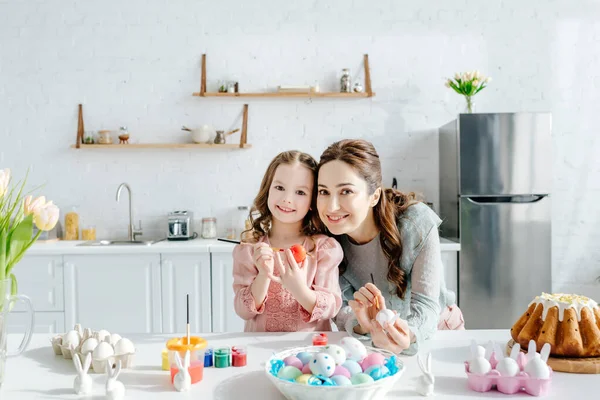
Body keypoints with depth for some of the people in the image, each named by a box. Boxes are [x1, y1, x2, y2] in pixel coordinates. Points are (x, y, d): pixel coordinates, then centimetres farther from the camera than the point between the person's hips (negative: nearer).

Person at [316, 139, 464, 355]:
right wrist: (362, 325, -35)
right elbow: (340, 310, -13)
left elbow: (426, 304, -23)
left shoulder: (417, 223, -21)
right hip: (369, 340, 2)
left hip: (433, 329, -1)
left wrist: (408, 334, -44)